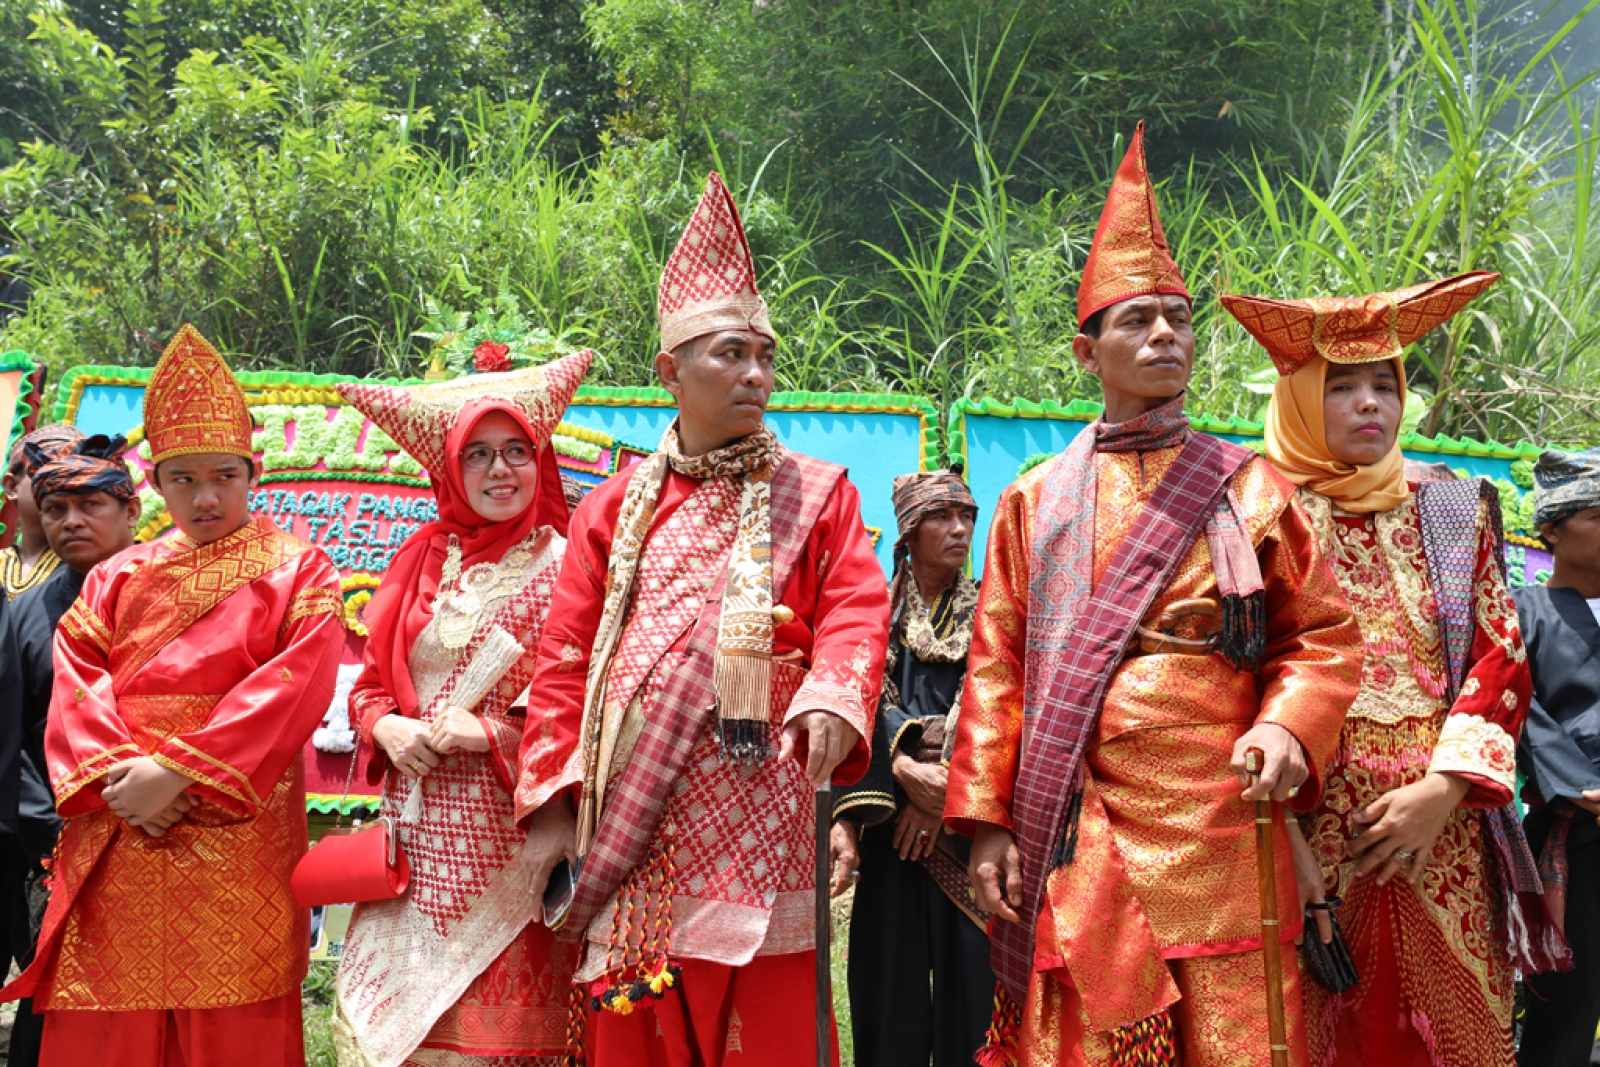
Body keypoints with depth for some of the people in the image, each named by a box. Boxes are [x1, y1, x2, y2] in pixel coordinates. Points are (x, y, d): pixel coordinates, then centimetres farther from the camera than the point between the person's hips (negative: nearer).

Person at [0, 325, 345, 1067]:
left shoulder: (296, 571, 7)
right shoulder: (118, 577, 19)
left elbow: (295, 684, -7)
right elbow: (75, 679, 7)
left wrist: (176, 768, -15)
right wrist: (115, 774, -12)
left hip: (236, 839, -3)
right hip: (115, 849, 3)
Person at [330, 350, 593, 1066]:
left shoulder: (562, 565, -5)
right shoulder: (421, 563, 12)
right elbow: (370, 682, 17)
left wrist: (492, 731, -14)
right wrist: (386, 726, -4)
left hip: (507, 842, -5)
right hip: (417, 840, 5)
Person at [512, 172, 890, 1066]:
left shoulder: (815, 495, 10)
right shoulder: (619, 506, 14)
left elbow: (854, 613, -3)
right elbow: (568, 654, 11)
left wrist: (833, 698, -24)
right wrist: (557, 789, 2)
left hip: (750, 800, -2)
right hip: (630, 809, 2)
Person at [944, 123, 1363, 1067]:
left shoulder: (1250, 488, 10)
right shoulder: (1036, 500, 12)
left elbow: (1323, 635, 8)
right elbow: (999, 668, 9)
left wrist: (1286, 727, -12)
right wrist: (986, 819, 2)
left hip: (1214, 828, 0)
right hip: (1073, 839, 1)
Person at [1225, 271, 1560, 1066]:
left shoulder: (1454, 513, 13)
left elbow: (1501, 661, 7)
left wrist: (1441, 791, -8)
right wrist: (1280, 836, -12)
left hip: (1438, 825, 3)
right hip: (1307, 828, -2)